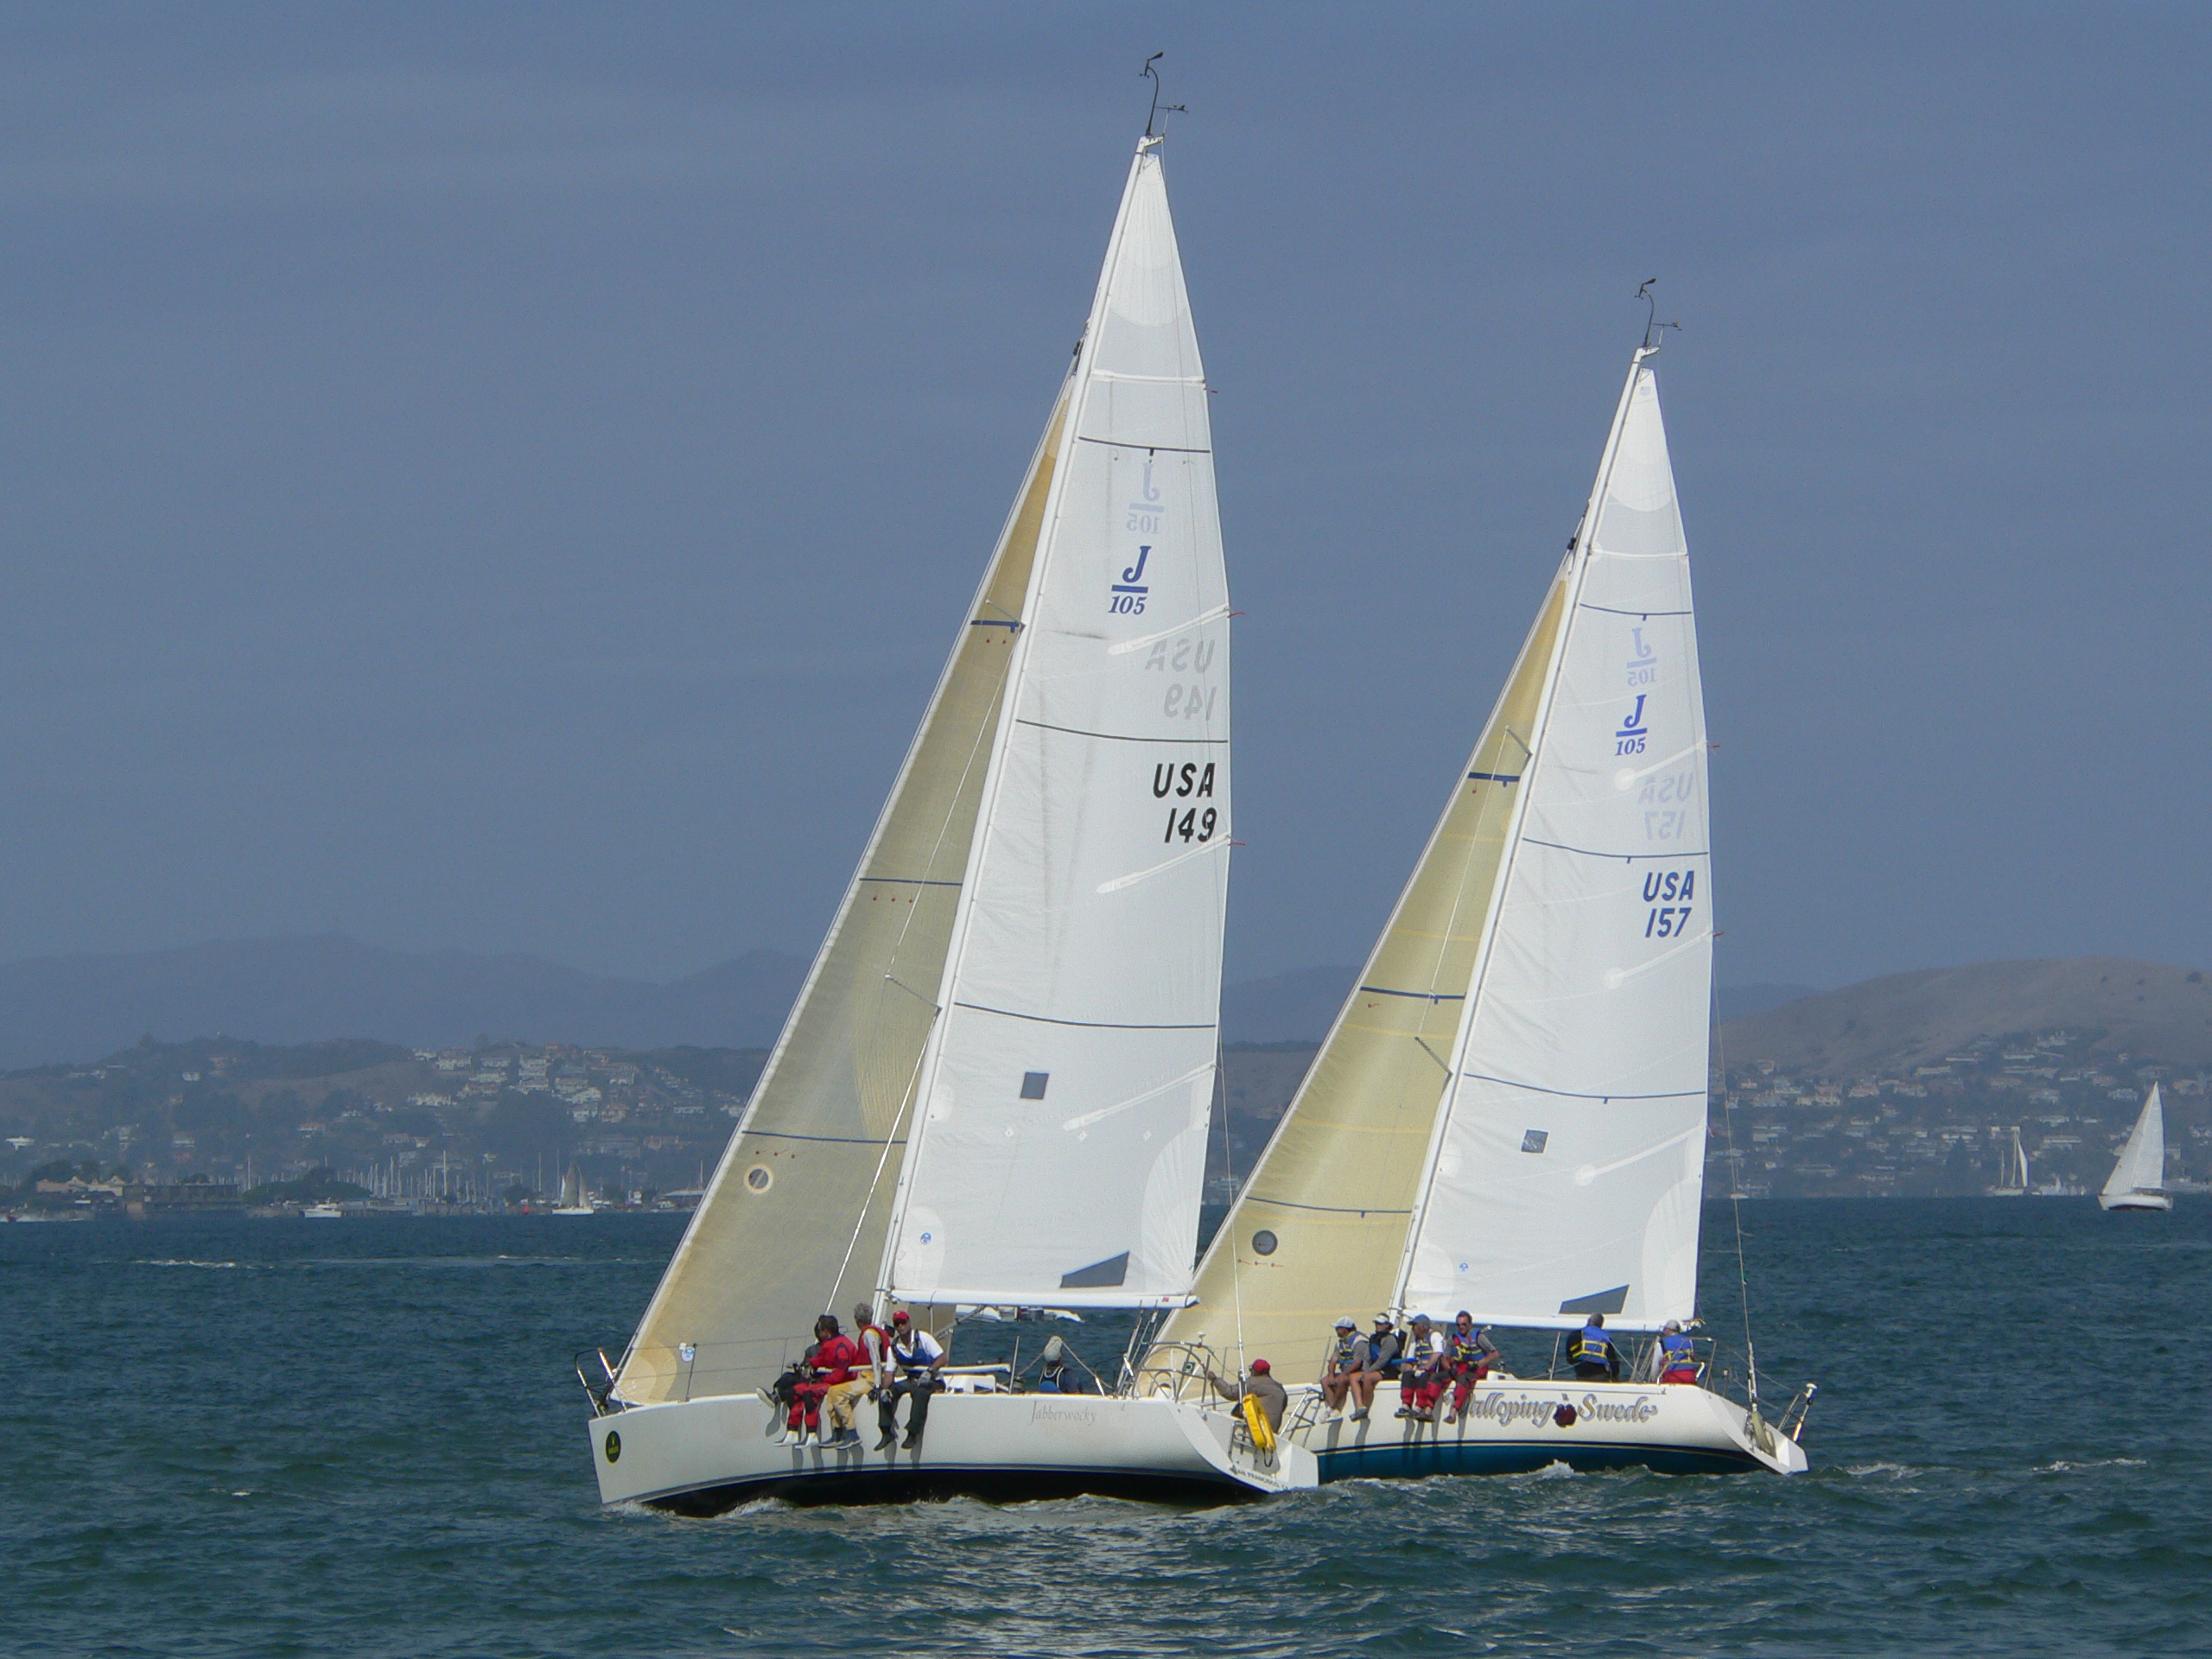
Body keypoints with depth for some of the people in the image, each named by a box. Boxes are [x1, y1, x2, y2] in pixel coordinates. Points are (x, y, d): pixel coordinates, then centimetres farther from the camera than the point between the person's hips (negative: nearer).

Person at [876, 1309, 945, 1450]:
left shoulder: (923, 1338, -9)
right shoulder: (894, 1347, 4)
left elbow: (942, 1359, -11)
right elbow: (890, 1372, 4)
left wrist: (929, 1371, -28)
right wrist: (886, 1389, -15)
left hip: (928, 1380, -5)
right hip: (910, 1379, 5)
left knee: (920, 1392, -38)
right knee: (886, 1394, -17)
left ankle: (912, 1435, -38)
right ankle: (887, 1432, -14)